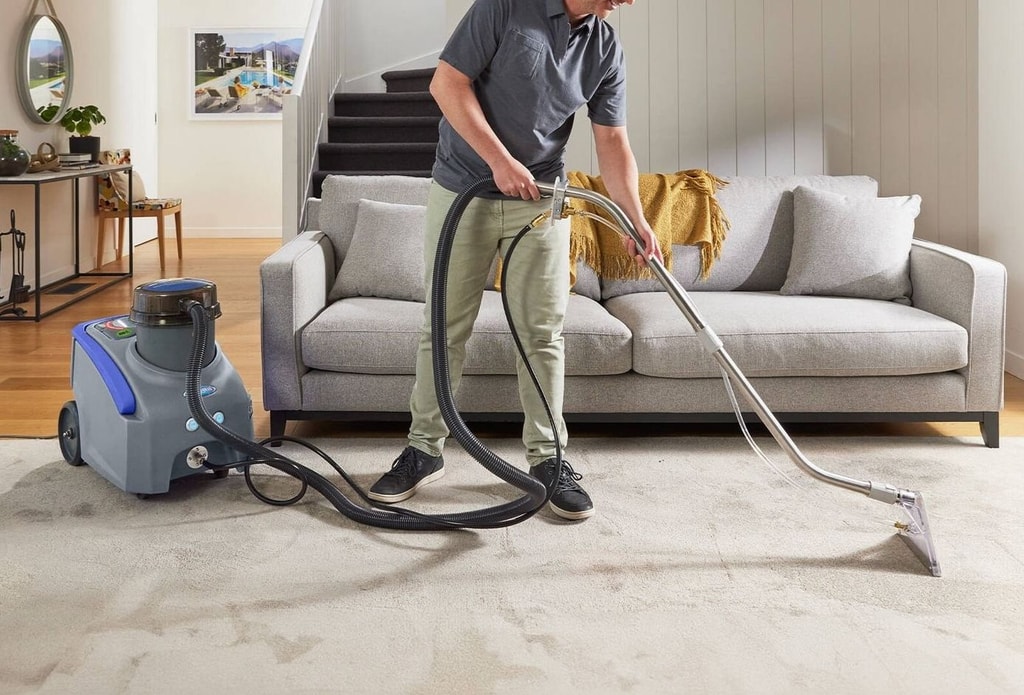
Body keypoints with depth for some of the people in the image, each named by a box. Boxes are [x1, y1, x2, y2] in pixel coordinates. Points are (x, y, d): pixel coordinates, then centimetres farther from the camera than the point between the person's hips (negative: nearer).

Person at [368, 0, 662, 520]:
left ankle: (548, 458, 14)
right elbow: (447, 83, -14)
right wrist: (501, 161, -19)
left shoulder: (606, 49, 0)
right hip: (462, 191, -3)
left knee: (542, 334, 3)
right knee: (444, 327, 4)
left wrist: (636, 221, -11)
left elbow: (612, 143, 0)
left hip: (541, 203, 3)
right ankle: (425, 449, 18)